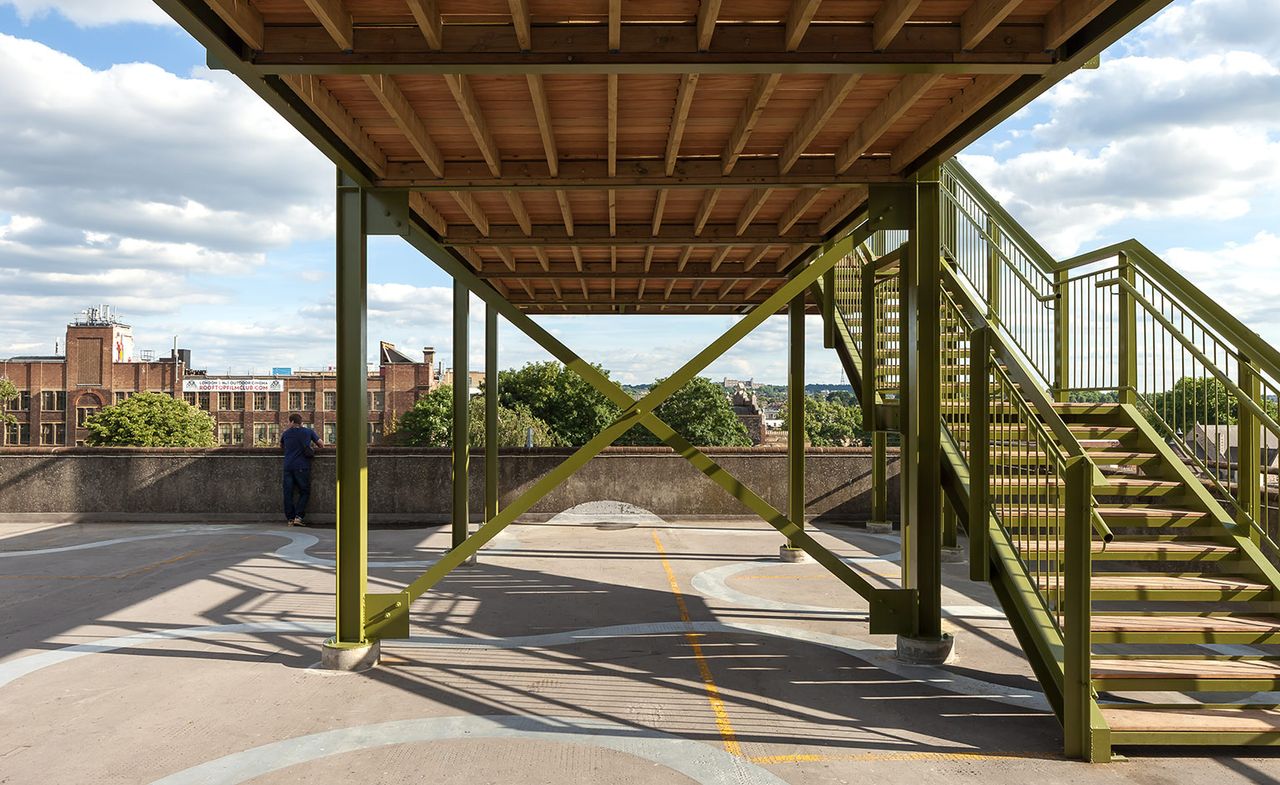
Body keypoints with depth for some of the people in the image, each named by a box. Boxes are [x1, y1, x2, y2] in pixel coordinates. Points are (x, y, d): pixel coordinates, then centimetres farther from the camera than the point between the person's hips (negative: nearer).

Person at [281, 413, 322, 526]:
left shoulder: (286, 433, 10)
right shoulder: (309, 432, 6)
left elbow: (281, 447, 27)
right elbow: (321, 444, 14)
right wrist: (314, 447, 34)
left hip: (288, 467, 2)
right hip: (302, 467, -2)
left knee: (288, 493, 5)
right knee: (304, 492, 5)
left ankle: (290, 519, 3)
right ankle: (298, 517, -8)